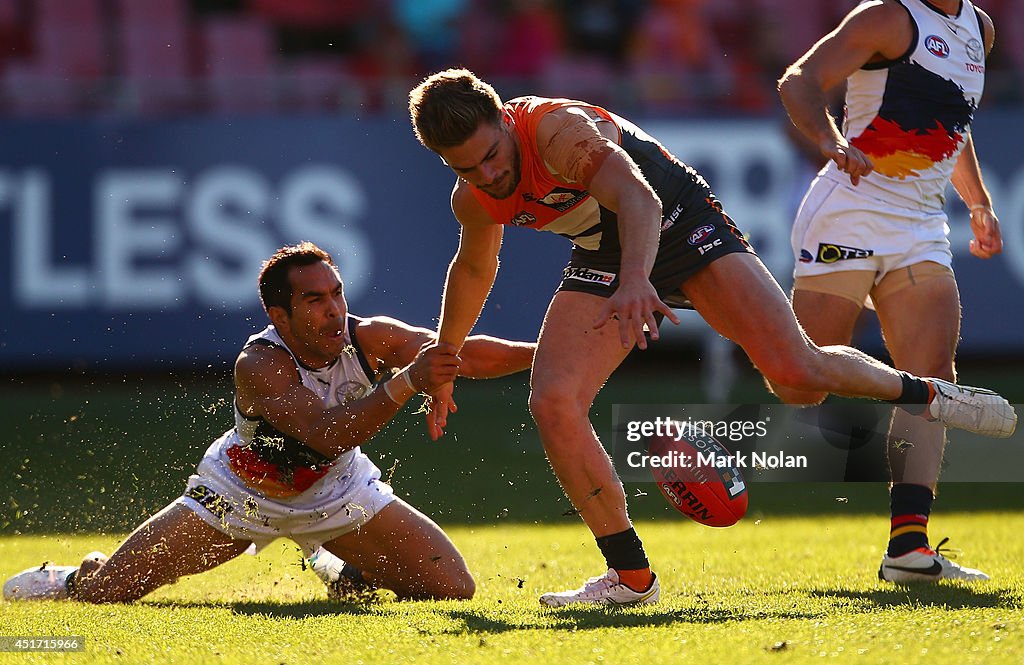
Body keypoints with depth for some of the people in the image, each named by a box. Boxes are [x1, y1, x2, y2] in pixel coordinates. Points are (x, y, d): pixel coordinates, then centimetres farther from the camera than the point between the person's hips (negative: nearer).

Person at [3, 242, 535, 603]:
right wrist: (406, 382, -61)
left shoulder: (370, 339, -24)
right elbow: (329, 434, -50)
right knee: (103, 593, -9)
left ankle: (343, 568, 25)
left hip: (335, 493, 4)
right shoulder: (259, 364, -36)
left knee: (452, 588, -7)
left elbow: (468, 355, -25)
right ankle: (78, 579, 34)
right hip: (241, 493, -4)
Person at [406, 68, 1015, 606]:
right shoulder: (474, 202, -9)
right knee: (553, 404, -16)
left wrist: (636, 279, -67)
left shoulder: (558, 129, -32)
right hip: (606, 262, 5)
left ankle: (924, 392, 14)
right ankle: (632, 576, -6)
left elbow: (637, 198, -48)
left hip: (681, 223, -5)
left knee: (795, 368, -17)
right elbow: (474, 268, 14)